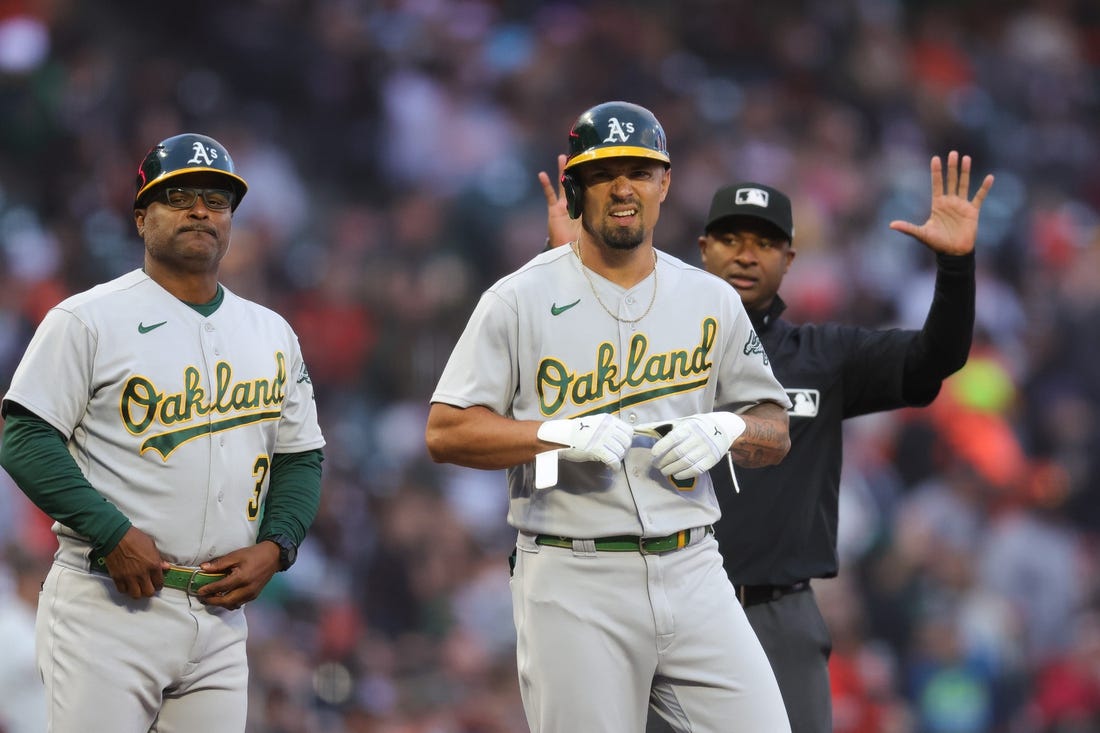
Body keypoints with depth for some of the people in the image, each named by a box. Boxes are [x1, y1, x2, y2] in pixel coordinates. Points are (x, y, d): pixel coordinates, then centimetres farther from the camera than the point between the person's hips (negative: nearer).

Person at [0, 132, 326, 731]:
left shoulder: (272, 334, 16)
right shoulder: (88, 320, -1)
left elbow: (300, 456, 20)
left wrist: (274, 546, 1)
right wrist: (113, 534, -17)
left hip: (221, 611, 5)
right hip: (107, 605, -5)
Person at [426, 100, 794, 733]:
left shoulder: (712, 301, 12)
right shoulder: (520, 300, 1)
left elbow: (776, 432, 16)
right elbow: (446, 431, -4)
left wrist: (727, 430, -7)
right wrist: (563, 433, -17)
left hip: (693, 571, 3)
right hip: (573, 585, -3)